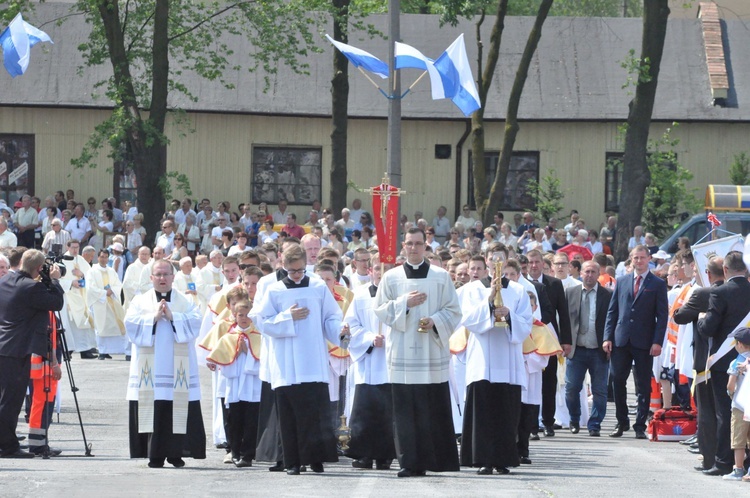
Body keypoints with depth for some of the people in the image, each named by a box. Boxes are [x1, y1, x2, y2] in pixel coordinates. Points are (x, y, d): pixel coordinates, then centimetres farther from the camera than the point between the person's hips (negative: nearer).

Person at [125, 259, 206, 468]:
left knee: (177, 410, -5)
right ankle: (155, 455, -2)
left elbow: (194, 322, -4)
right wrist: (153, 317, -10)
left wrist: (172, 317, -12)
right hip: (150, 371, 0)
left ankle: (176, 453, 2)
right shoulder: (140, 301, 12)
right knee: (152, 410, -5)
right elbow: (131, 324, -2)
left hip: (177, 370, 0)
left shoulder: (186, 302, 12)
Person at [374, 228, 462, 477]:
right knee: (406, 408, -3)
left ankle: (437, 459, 1)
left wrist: (435, 321, -12)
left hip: (432, 351, -1)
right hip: (403, 352, 1)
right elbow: (380, 309, 5)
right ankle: (410, 462, 0)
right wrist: (404, 303, -10)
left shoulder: (441, 277, 7)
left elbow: (453, 311, 6)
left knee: (435, 408, -4)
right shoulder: (391, 277, 9)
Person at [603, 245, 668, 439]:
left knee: (643, 386, 1)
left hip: (644, 343, -3)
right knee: (618, 381, 3)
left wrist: (657, 342, -11)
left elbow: (662, 315, -2)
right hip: (621, 341, 3)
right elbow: (612, 311, 11)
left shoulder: (657, 284, 2)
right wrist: (607, 337, 1)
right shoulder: (622, 282, 12)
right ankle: (622, 422, 15)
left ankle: (640, 426, 6)